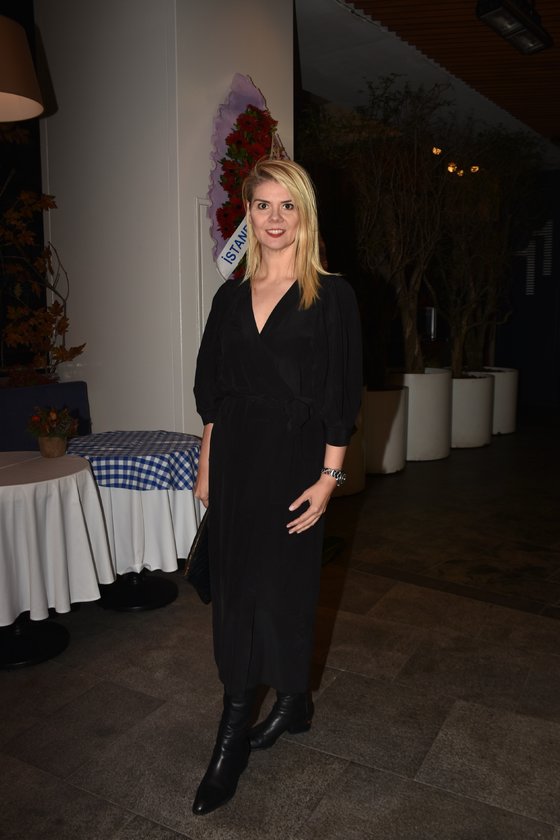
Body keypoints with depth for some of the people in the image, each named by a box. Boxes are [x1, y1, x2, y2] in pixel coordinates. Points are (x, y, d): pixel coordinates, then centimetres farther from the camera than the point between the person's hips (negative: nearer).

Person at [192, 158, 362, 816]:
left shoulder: (331, 296, -4)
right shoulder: (231, 297, 9)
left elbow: (343, 394, -7)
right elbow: (212, 391, 11)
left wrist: (329, 476, -11)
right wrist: (207, 464, 9)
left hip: (293, 459, -4)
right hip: (234, 457, 5)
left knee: (281, 588, 6)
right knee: (232, 589, 10)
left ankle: (291, 700, 34)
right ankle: (233, 740, 27)